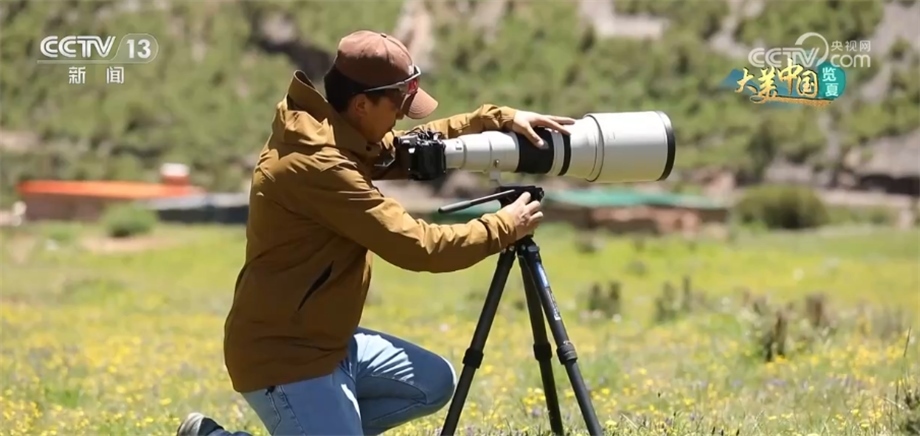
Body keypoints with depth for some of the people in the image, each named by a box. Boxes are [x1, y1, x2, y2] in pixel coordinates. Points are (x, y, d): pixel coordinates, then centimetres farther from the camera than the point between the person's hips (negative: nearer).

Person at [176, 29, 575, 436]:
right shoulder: (317, 164, -25)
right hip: (283, 356, -10)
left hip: (328, 341, 10)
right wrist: (502, 228, -11)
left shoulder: (338, 137, 3)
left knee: (434, 382, 15)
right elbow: (415, 246, -23)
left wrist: (500, 119, 4)